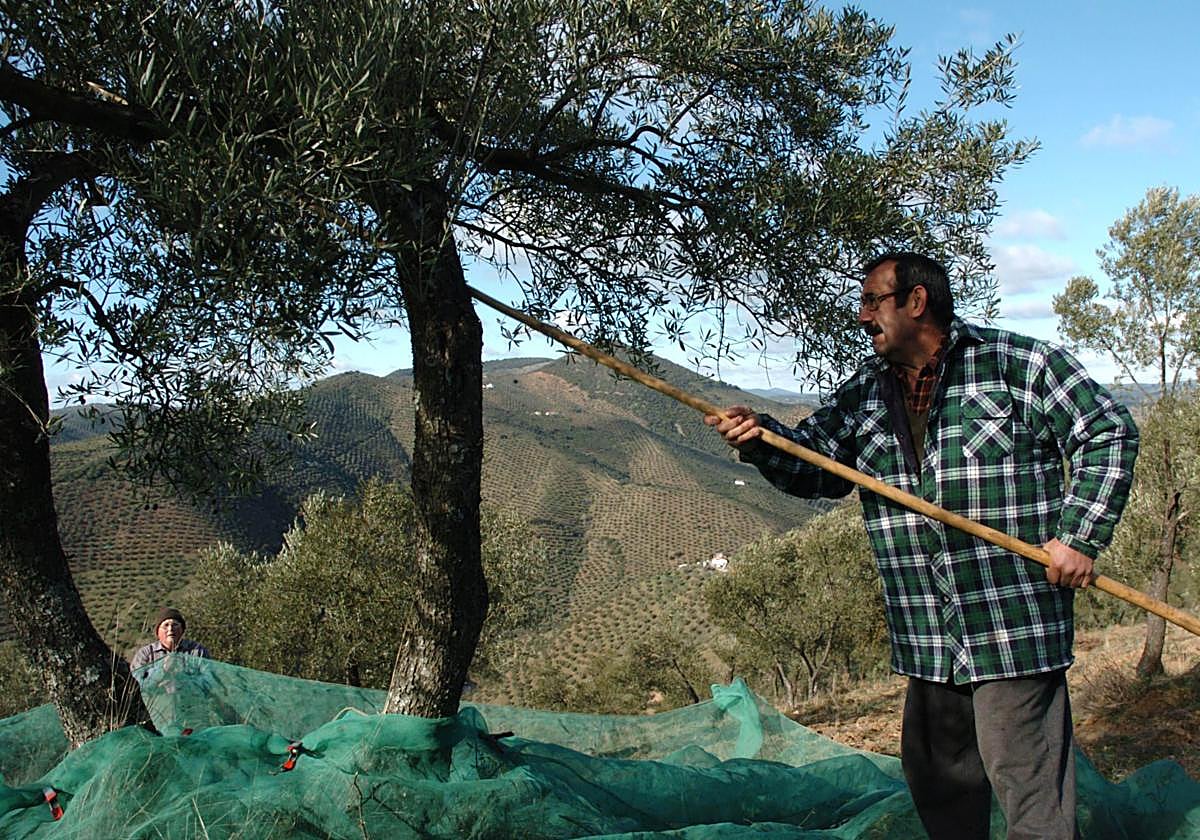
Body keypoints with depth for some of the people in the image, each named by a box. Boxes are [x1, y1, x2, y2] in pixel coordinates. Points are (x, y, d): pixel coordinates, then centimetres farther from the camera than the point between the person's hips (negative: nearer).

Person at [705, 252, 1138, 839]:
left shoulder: (1018, 363, -4)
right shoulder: (865, 392, 12)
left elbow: (1108, 434, -2)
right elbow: (815, 465, 10)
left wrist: (1079, 534, -10)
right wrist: (760, 439, -10)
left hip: (1016, 625, -6)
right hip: (929, 637, 6)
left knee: (1027, 784, -2)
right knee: (935, 777, 17)